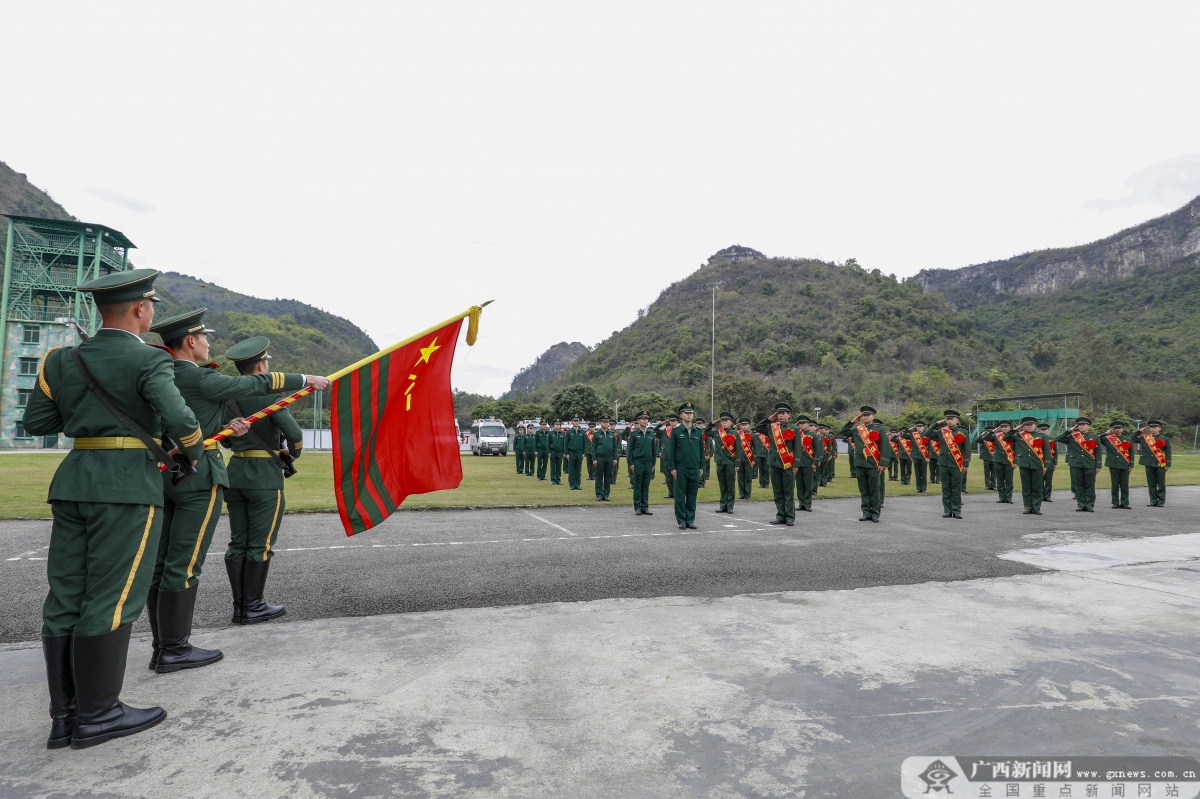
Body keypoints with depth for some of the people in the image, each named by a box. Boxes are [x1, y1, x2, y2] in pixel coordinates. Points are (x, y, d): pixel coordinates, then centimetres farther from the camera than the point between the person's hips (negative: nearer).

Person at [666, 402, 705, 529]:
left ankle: (690, 520, 16)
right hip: (681, 468, -3)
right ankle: (681, 521, 10)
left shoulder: (699, 432, 9)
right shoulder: (675, 431, 0)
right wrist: (672, 468, -7)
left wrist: (701, 467, 7)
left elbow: (702, 450, 12)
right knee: (680, 496, 2)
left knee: (692, 496, 7)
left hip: (695, 468, 3)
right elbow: (670, 451, -2)